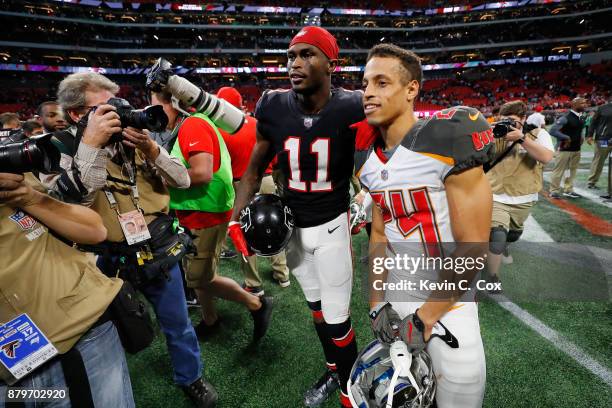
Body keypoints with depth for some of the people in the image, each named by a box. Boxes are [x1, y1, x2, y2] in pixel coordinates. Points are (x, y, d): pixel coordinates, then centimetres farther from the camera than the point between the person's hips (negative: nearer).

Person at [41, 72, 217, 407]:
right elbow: (64, 203, -24)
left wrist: (150, 148, -19)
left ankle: (191, 378, 40)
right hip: (109, 262, -1)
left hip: (159, 251, 2)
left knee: (178, 325, 15)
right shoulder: (58, 149, -7)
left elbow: (183, 181, -3)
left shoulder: (133, 138, 0)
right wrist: (90, 145, -28)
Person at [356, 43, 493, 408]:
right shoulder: (369, 158, 0)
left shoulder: (447, 141, -20)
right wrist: (377, 302, 2)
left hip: (447, 298, -5)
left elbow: (472, 249, -18)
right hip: (397, 293, 6)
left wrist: (426, 317, -14)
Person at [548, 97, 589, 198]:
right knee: (559, 170, 0)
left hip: (577, 149, 8)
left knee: (573, 170, 14)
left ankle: (568, 190, 25)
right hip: (565, 149, -8)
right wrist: (566, 138, -18)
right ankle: (554, 191, 9)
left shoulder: (580, 117, 9)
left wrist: (581, 138, 9)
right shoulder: (566, 118, -16)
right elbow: (552, 131, -22)